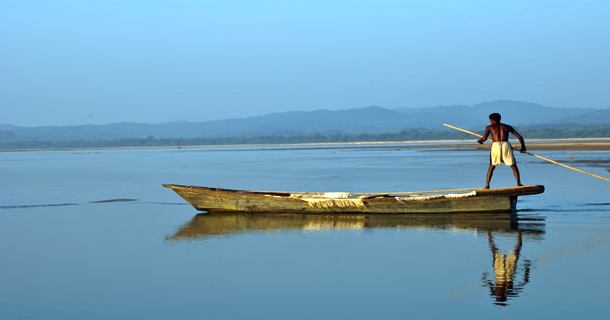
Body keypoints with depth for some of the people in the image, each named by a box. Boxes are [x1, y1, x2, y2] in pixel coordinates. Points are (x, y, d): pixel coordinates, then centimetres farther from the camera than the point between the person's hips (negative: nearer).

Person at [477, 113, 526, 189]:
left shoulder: (489, 127, 14)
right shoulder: (507, 127, 21)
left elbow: (484, 138, -1)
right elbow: (519, 136, 16)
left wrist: (479, 141, 21)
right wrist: (523, 147, 28)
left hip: (495, 145, -1)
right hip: (506, 145, 1)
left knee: (492, 166, 15)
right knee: (513, 165, 9)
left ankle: (487, 185, 6)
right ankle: (519, 183, -5)